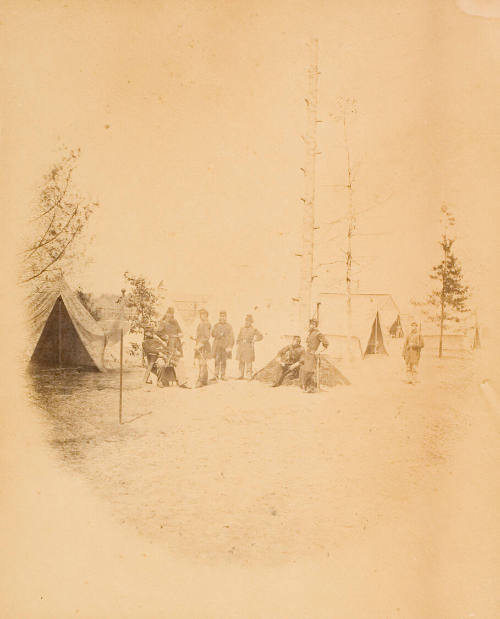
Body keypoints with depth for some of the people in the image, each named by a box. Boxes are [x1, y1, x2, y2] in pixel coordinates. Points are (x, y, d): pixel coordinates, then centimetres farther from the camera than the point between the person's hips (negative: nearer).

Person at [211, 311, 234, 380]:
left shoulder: (229, 326, 6)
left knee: (223, 361, 1)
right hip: (217, 346, 0)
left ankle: (223, 376, 7)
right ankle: (216, 374, -9)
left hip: (225, 347, 0)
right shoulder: (216, 325, 12)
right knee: (217, 360, -10)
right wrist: (220, 334, -15)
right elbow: (213, 334, 3)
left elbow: (231, 338, 2)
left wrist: (229, 347, -8)